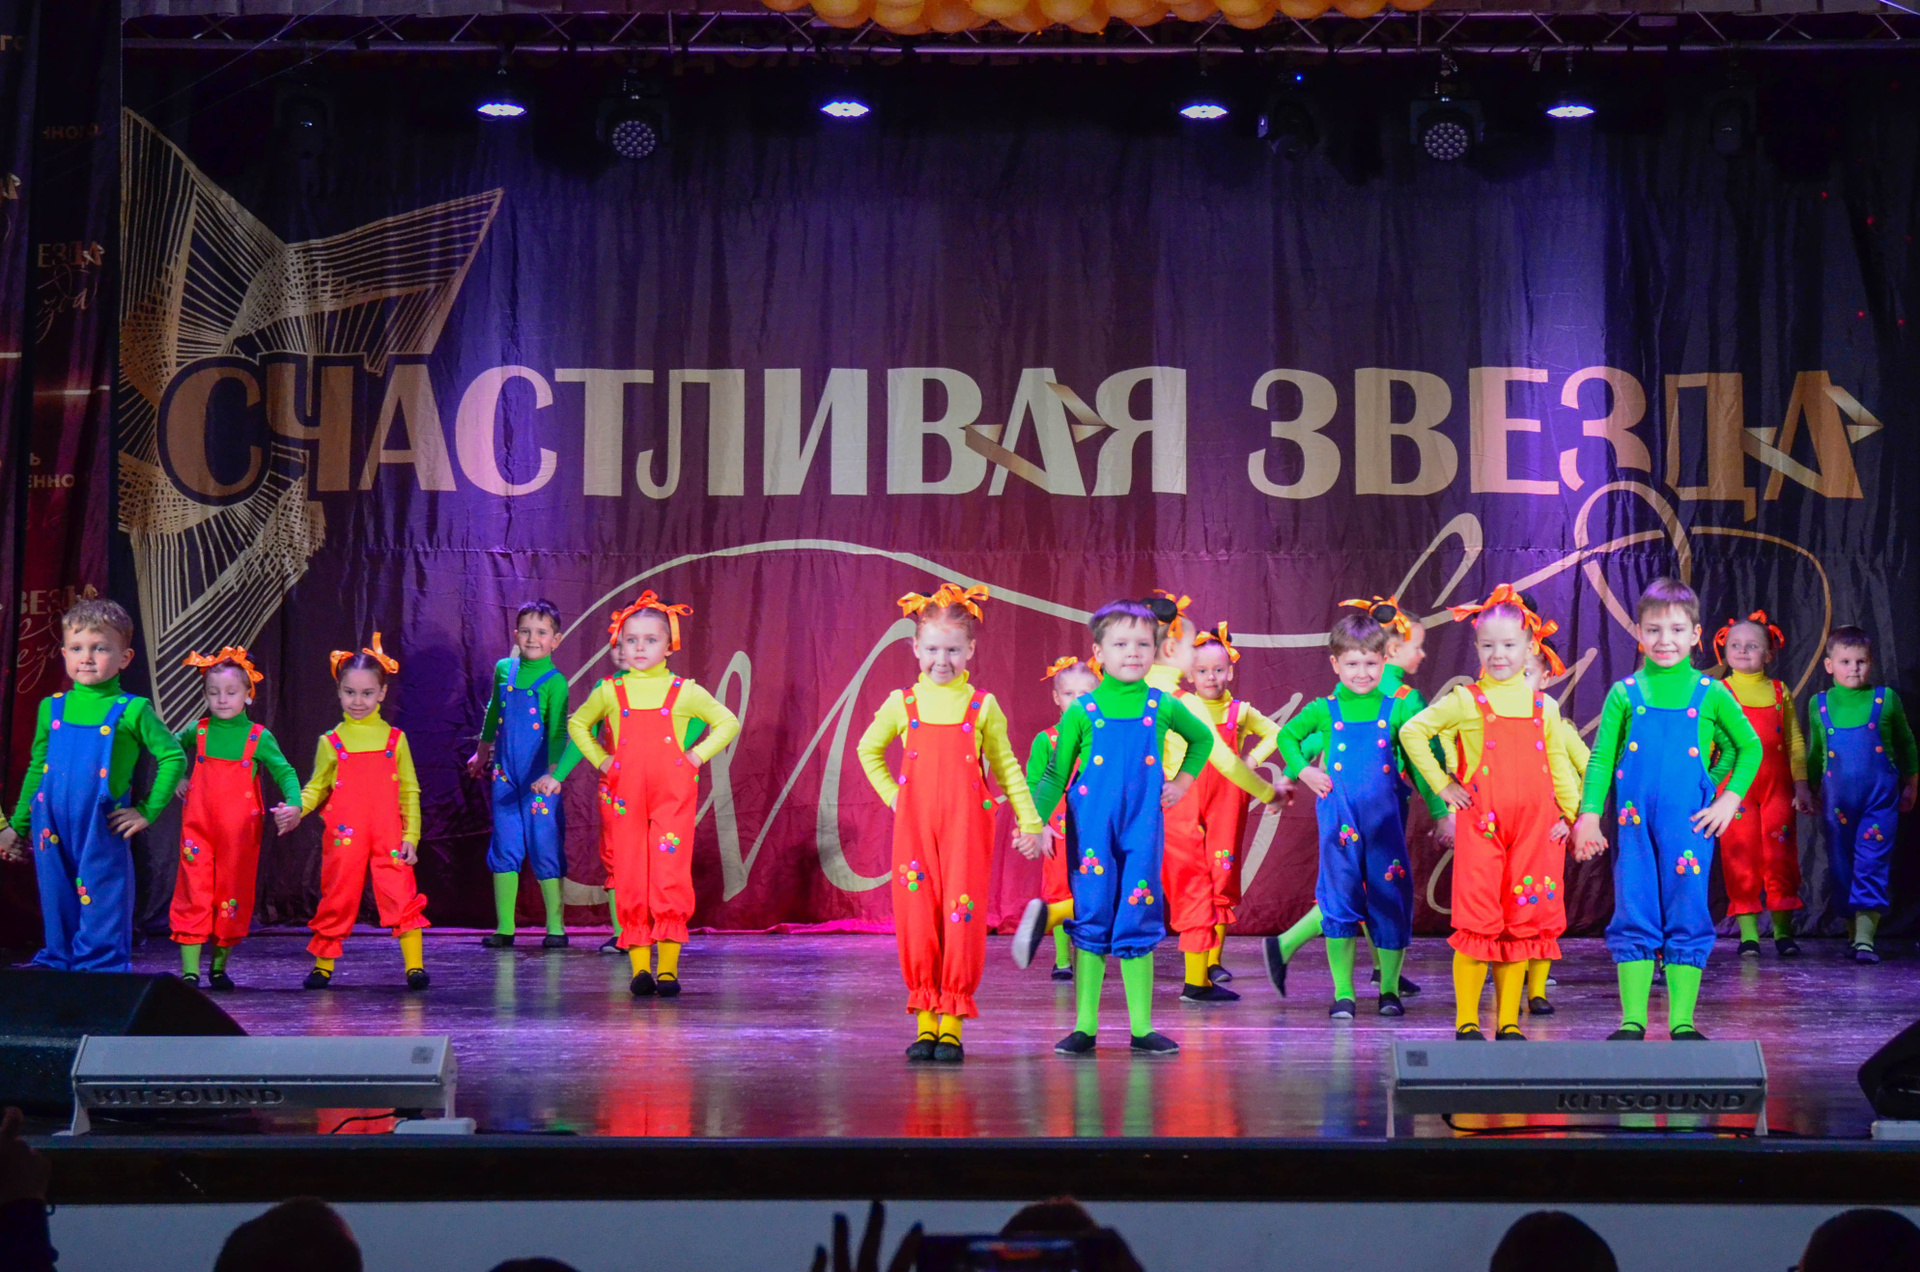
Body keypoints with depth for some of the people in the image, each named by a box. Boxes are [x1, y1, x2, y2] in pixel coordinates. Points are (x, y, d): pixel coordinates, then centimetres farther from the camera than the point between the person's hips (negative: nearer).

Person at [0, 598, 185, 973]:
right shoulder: (52, 708, 10)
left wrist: (148, 812, -3)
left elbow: (174, 758, 1)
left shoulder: (132, 711, -2)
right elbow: (36, 769, 18)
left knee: (102, 913, -3)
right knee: (58, 910, 10)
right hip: (52, 833, 4)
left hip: (102, 833, -4)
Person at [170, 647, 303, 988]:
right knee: (193, 896, -7)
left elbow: (284, 772, -1)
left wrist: (293, 804, -18)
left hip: (240, 832, 0)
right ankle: (189, 971, -9)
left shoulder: (259, 738, 0)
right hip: (198, 829, 0)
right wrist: (175, 779, 12)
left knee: (233, 899, 7)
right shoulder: (197, 732, 5)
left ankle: (219, 967, 22)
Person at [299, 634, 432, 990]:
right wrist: (295, 808, -7)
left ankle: (415, 965, -10)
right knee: (338, 897, 4)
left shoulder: (394, 739, 8)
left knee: (402, 896, -10)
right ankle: (322, 966, 18)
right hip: (343, 838, 0)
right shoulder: (331, 742, 8)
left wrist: (411, 835, 2)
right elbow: (316, 788, 14)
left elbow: (409, 791, 9)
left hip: (388, 838, 0)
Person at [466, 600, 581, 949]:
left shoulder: (554, 681, -9)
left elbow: (558, 733, -13)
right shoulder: (504, 670, 6)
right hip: (504, 774, 5)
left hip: (539, 778, -5)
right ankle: (504, 928, 12)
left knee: (545, 848, -2)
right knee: (504, 848, 6)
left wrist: (553, 774, -27)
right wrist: (482, 753, 34)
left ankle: (555, 927, 5)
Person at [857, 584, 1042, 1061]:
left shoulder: (982, 706, 4)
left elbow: (1005, 766, 12)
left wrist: (1029, 821, 9)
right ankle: (924, 1022, 6)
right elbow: (868, 750, 22)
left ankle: (952, 1025, 1)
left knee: (962, 916, -5)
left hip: (966, 826, -1)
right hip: (914, 827, 1)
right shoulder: (902, 704, 7)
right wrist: (893, 796, 11)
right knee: (916, 919, -2)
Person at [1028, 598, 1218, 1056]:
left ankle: (1142, 1028, 8)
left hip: (1142, 829, 1)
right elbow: (1056, 774, 3)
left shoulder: (1164, 707, 3)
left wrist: (1181, 783, 14)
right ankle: (1085, 1027, 8)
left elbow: (1202, 738, 23)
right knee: (1090, 920, 1)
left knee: (1138, 922, 2)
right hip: (1093, 829, -1)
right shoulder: (1081, 712, -2)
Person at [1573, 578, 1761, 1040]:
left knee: (1688, 922, 2)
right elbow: (1601, 758, 7)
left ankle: (1683, 1022, 9)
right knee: (1634, 920, 2)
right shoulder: (1624, 694, 6)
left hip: (1691, 825, 0)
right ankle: (1631, 1021, 8)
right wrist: (1589, 816, 1)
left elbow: (1750, 747, 15)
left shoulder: (1710, 694, 5)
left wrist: (1730, 799, 4)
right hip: (1635, 824, 0)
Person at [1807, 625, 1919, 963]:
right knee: (1841, 864, 5)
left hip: (1880, 795, -2)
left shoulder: (1886, 699, 1)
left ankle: (1866, 935, -14)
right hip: (1837, 799, 2)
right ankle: (1853, 931, 17)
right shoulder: (1820, 705, 5)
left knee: (1873, 862, -10)